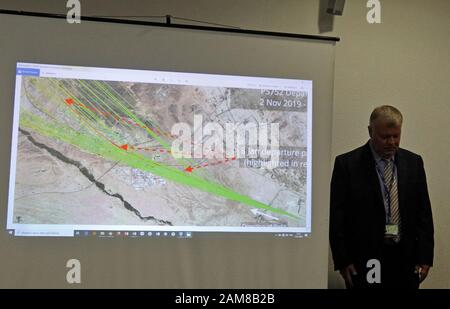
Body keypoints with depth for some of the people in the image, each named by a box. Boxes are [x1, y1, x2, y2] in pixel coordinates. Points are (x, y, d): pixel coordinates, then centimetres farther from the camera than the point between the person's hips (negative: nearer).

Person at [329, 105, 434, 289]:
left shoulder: (414, 162, 7)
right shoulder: (347, 164, -4)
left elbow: (424, 212, 9)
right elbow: (336, 217, -5)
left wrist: (425, 256, 3)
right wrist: (342, 260, -8)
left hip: (406, 259, 3)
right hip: (365, 260, -3)